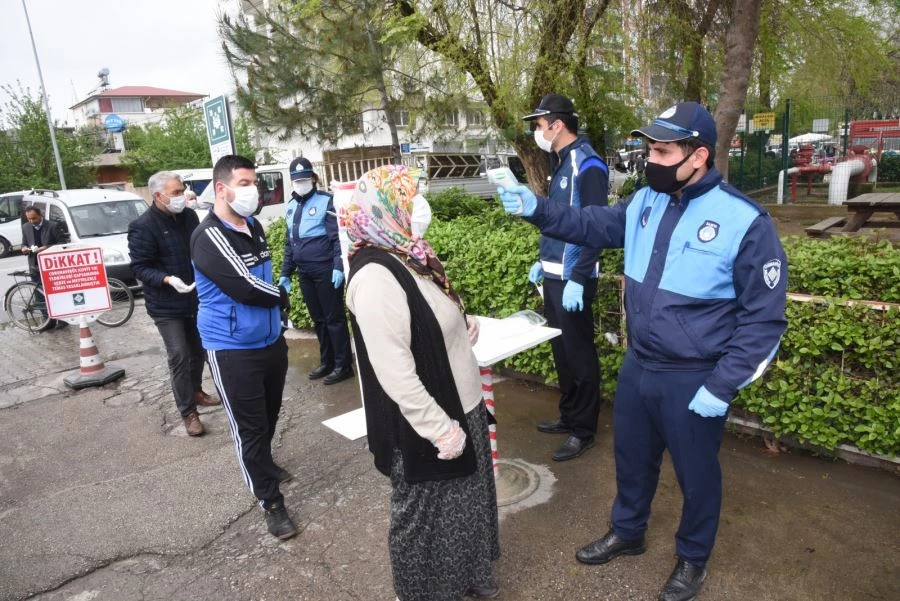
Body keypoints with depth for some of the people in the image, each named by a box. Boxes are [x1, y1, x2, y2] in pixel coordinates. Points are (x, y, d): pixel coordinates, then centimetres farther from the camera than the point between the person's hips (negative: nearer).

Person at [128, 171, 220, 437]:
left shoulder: (189, 215, 3)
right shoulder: (143, 226, -17)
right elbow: (140, 267, -16)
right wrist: (167, 279, -31)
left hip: (195, 298, 7)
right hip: (166, 304, -6)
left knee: (198, 349, 18)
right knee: (179, 356, -6)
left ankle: (196, 391, 39)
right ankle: (188, 412, 4)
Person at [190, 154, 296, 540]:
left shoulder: (254, 226, 7)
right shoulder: (209, 237, -18)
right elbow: (245, 287, -25)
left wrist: (274, 299, 3)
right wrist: (280, 296, -7)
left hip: (270, 340, 8)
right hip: (231, 349, -8)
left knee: (269, 415, 23)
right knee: (249, 426, 3)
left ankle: (264, 465, 48)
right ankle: (270, 502, 16)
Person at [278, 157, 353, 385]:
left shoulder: (325, 201, -7)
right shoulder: (291, 207, 13)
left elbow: (338, 236, -11)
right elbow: (289, 243, 18)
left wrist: (338, 267, -20)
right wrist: (285, 273, 17)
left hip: (326, 270, -6)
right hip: (305, 272, 7)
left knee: (334, 318, 1)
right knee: (318, 319, 14)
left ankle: (343, 365, 10)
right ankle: (326, 363, 25)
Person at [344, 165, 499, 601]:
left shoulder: (409, 256, 4)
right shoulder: (376, 276, -25)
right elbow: (395, 373, -28)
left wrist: (462, 326, 3)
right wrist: (440, 428, -22)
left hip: (460, 408, 9)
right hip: (427, 428, -9)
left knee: (464, 504, 26)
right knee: (426, 516, 14)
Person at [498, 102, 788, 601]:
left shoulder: (744, 222, -19)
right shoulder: (645, 202, -1)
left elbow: (764, 317, -15)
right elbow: (594, 225, 11)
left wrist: (722, 388, -17)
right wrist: (537, 210, -5)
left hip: (694, 381, -5)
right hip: (637, 366, 6)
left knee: (695, 472, 18)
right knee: (632, 458, 24)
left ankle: (693, 558, 45)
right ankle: (626, 532, 50)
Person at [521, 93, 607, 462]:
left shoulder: (588, 165, -15)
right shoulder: (561, 162, 13)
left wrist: (577, 279, -23)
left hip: (573, 279, -9)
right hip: (554, 276, 9)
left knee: (579, 353, 2)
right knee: (562, 350, 17)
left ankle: (584, 430, 17)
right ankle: (569, 416, 33)